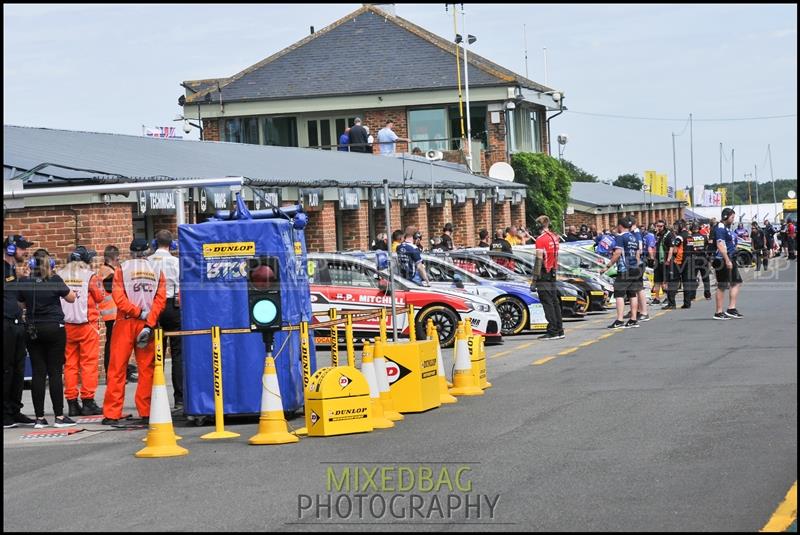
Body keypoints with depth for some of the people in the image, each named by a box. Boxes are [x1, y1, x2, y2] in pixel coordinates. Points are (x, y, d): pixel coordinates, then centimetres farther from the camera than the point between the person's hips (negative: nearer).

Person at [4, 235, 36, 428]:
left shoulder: (14, 271, 18)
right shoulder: (5, 269, -9)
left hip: (16, 325, 9)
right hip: (6, 325, -9)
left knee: (18, 370, 10)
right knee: (6, 370, -5)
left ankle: (14, 412, 17)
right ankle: (5, 414, 0)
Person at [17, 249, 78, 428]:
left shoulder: (24, 282, -2)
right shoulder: (55, 280, -9)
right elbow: (71, 298, 4)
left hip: (32, 330, 3)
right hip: (54, 329, -3)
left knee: (38, 373, 5)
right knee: (55, 372, 0)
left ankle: (39, 418, 5)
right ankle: (59, 417, 0)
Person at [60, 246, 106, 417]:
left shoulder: (60, 276, 3)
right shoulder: (90, 276, -7)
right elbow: (100, 297, -2)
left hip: (66, 326, 4)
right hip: (87, 325, -4)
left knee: (70, 364, 8)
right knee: (89, 363, 1)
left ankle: (72, 403, 8)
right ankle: (88, 402, -1)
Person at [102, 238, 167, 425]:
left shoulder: (122, 269, 0)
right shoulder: (157, 270, 5)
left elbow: (118, 297, -11)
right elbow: (161, 299, -4)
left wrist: (138, 312, -5)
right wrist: (149, 323, -9)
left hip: (126, 323, -1)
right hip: (148, 324, 2)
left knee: (117, 369, 2)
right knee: (146, 369, 7)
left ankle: (112, 414, 0)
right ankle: (146, 413, 5)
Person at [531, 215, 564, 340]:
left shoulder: (541, 239, -14)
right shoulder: (554, 237, 12)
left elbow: (539, 260, -18)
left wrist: (534, 279, -18)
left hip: (544, 274, -8)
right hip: (553, 273, 8)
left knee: (547, 303, -7)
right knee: (554, 301, 13)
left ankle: (552, 332, -9)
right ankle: (559, 330, 17)